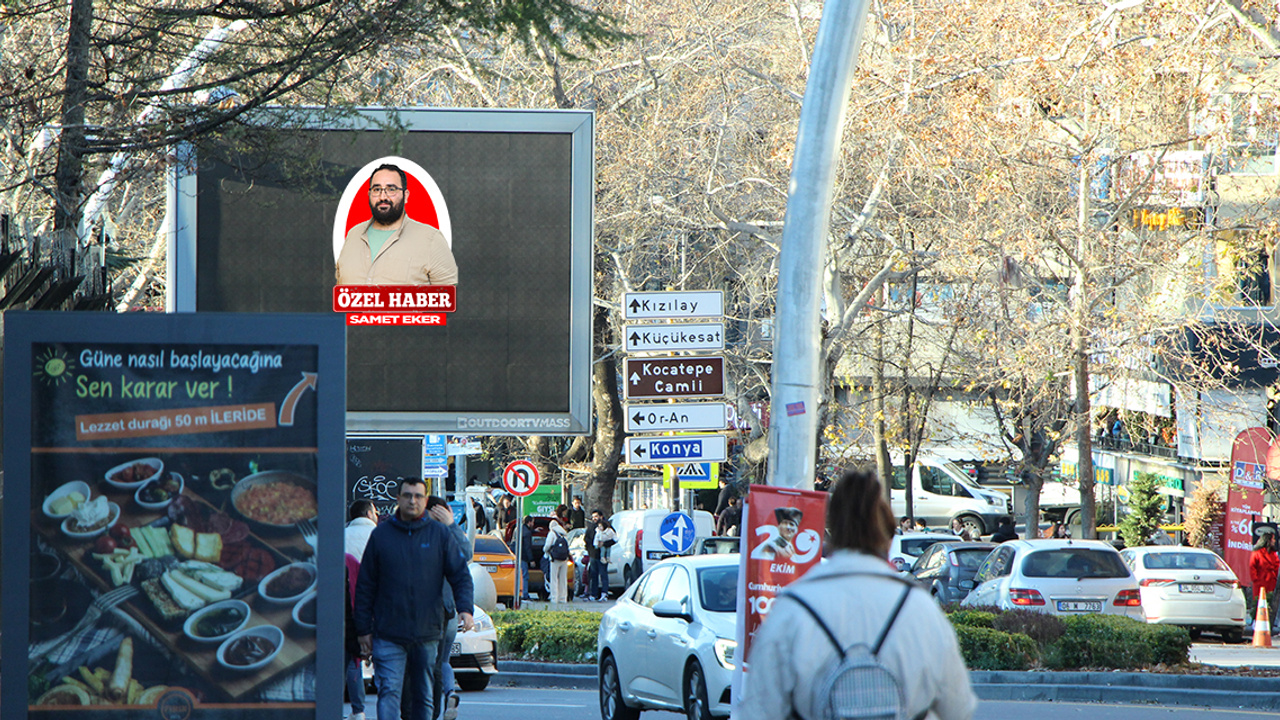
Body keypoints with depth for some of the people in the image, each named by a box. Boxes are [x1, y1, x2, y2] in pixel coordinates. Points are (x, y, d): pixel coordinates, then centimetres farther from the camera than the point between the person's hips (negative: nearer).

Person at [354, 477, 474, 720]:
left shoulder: (440, 535, 5)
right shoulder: (381, 535, 4)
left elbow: (461, 575, 4)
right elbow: (365, 586, 6)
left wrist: (465, 609, -15)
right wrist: (363, 629, 1)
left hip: (428, 634, 2)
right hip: (388, 634, -2)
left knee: (424, 695, 10)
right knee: (389, 692, -13)